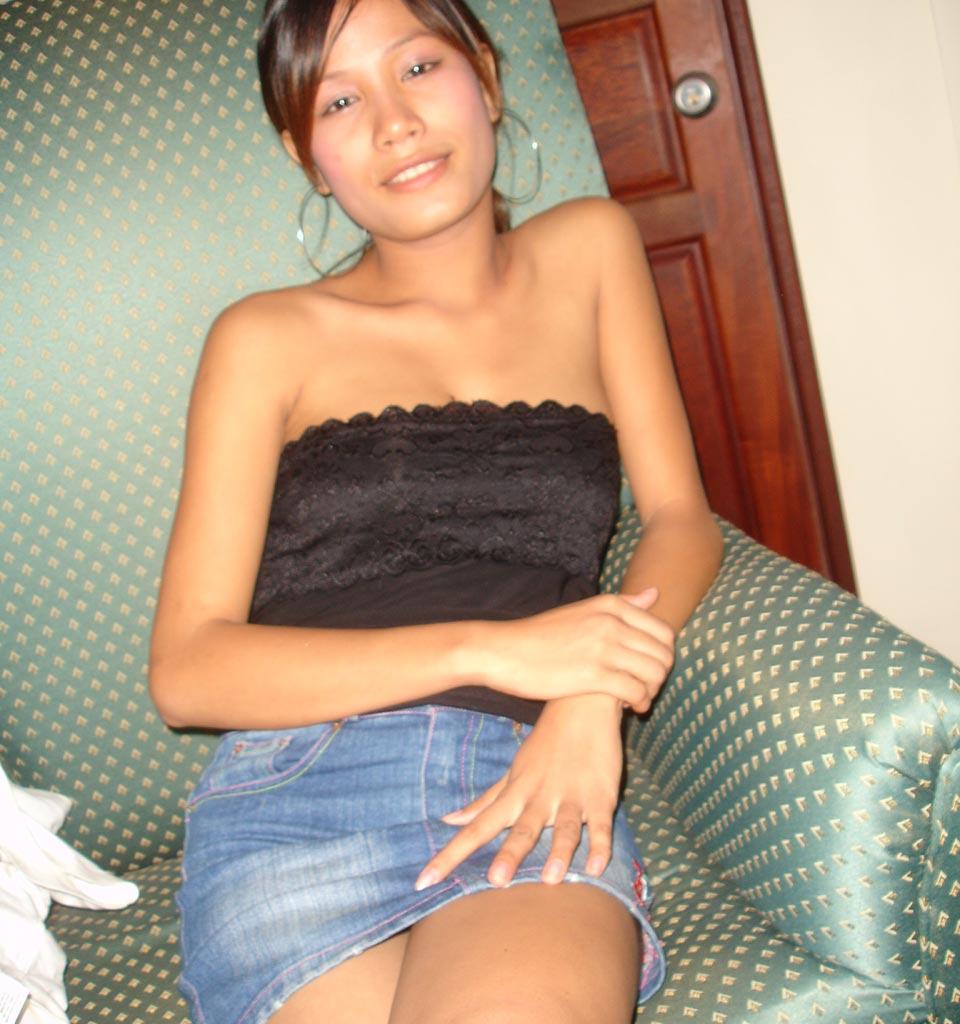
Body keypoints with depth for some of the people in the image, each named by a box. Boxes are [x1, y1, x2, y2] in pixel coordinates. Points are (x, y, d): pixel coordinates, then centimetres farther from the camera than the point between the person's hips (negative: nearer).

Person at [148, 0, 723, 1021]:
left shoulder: (589, 249, 17)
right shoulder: (268, 340, 8)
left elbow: (681, 516, 12)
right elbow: (185, 669, 1)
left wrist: (591, 699, -10)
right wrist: (491, 650, -12)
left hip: (528, 784, 1)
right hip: (302, 788, 0)